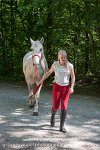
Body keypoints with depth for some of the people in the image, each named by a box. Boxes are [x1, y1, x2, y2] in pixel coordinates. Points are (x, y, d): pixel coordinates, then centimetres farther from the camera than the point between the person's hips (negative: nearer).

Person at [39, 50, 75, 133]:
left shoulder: (70, 65, -8)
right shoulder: (55, 64, -6)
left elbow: (73, 77, -1)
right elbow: (49, 72, 9)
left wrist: (72, 87, -12)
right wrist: (42, 80, 9)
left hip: (66, 88, 0)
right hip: (57, 86, 0)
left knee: (64, 107, -5)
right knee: (56, 106, 2)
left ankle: (62, 126, 4)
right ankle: (53, 116, 37)